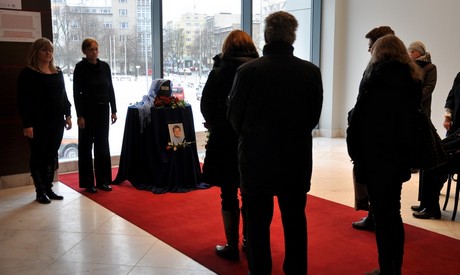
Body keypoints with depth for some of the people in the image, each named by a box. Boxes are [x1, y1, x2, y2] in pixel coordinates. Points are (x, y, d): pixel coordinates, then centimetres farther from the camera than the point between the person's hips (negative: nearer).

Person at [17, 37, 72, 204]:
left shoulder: (58, 73, 12)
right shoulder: (28, 73, -6)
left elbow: (64, 96, 17)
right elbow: (23, 100, -11)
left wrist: (68, 115, 9)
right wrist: (27, 124, -17)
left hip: (56, 121, 6)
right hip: (38, 123, -6)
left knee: (52, 156, 10)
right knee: (38, 156, 2)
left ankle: (49, 188, 20)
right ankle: (40, 192, 10)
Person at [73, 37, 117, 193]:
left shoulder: (105, 66, 5)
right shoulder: (80, 68, -7)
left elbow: (110, 89, 9)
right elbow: (76, 93, -9)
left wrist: (113, 110, 5)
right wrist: (80, 115, -14)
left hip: (103, 110, 4)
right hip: (87, 110, -4)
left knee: (103, 145, 8)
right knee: (86, 146, 4)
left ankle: (103, 180, 17)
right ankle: (88, 183, 11)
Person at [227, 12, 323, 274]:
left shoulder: (247, 70, -14)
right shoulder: (312, 71, -7)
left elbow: (234, 116, -3)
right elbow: (315, 116, 2)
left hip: (256, 157, -2)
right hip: (297, 158, 2)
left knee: (258, 222, 11)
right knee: (295, 222, 15)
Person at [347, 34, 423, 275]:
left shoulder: (376, 75, -9)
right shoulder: (413, 78, 8)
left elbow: (359, 116, -11)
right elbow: (412, 116, 8)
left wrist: (354, 150, -2)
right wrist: (406, 149, 10)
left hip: (375, 155, -6)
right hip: (400, 154, 6)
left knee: (381, 215, 1)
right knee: (393, 212, 16)